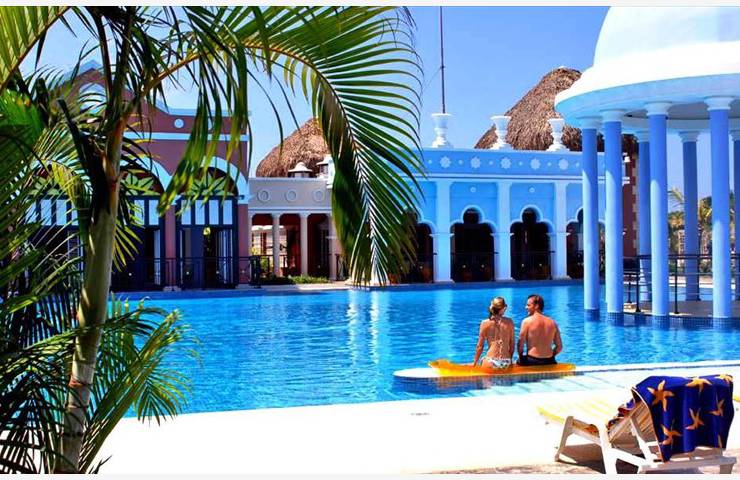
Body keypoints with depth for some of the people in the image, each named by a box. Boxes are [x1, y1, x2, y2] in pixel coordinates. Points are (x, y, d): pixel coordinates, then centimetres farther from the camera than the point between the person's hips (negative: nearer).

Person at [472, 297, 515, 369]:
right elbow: (512, 344, 8)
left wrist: (475, 362, 12)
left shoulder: (485, 323, -2)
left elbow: (480, 346, 1)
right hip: (506, 362, 3)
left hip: (491, 362, -3)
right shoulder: (509, 322, 2)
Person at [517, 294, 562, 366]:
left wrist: (521, 357, 11)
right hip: (549, 362, 4)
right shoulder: (552, 322, 6)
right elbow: (559, 347, 9)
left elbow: (520, 345, -5)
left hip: (531, 361, -4)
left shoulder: (527, 321, -6)